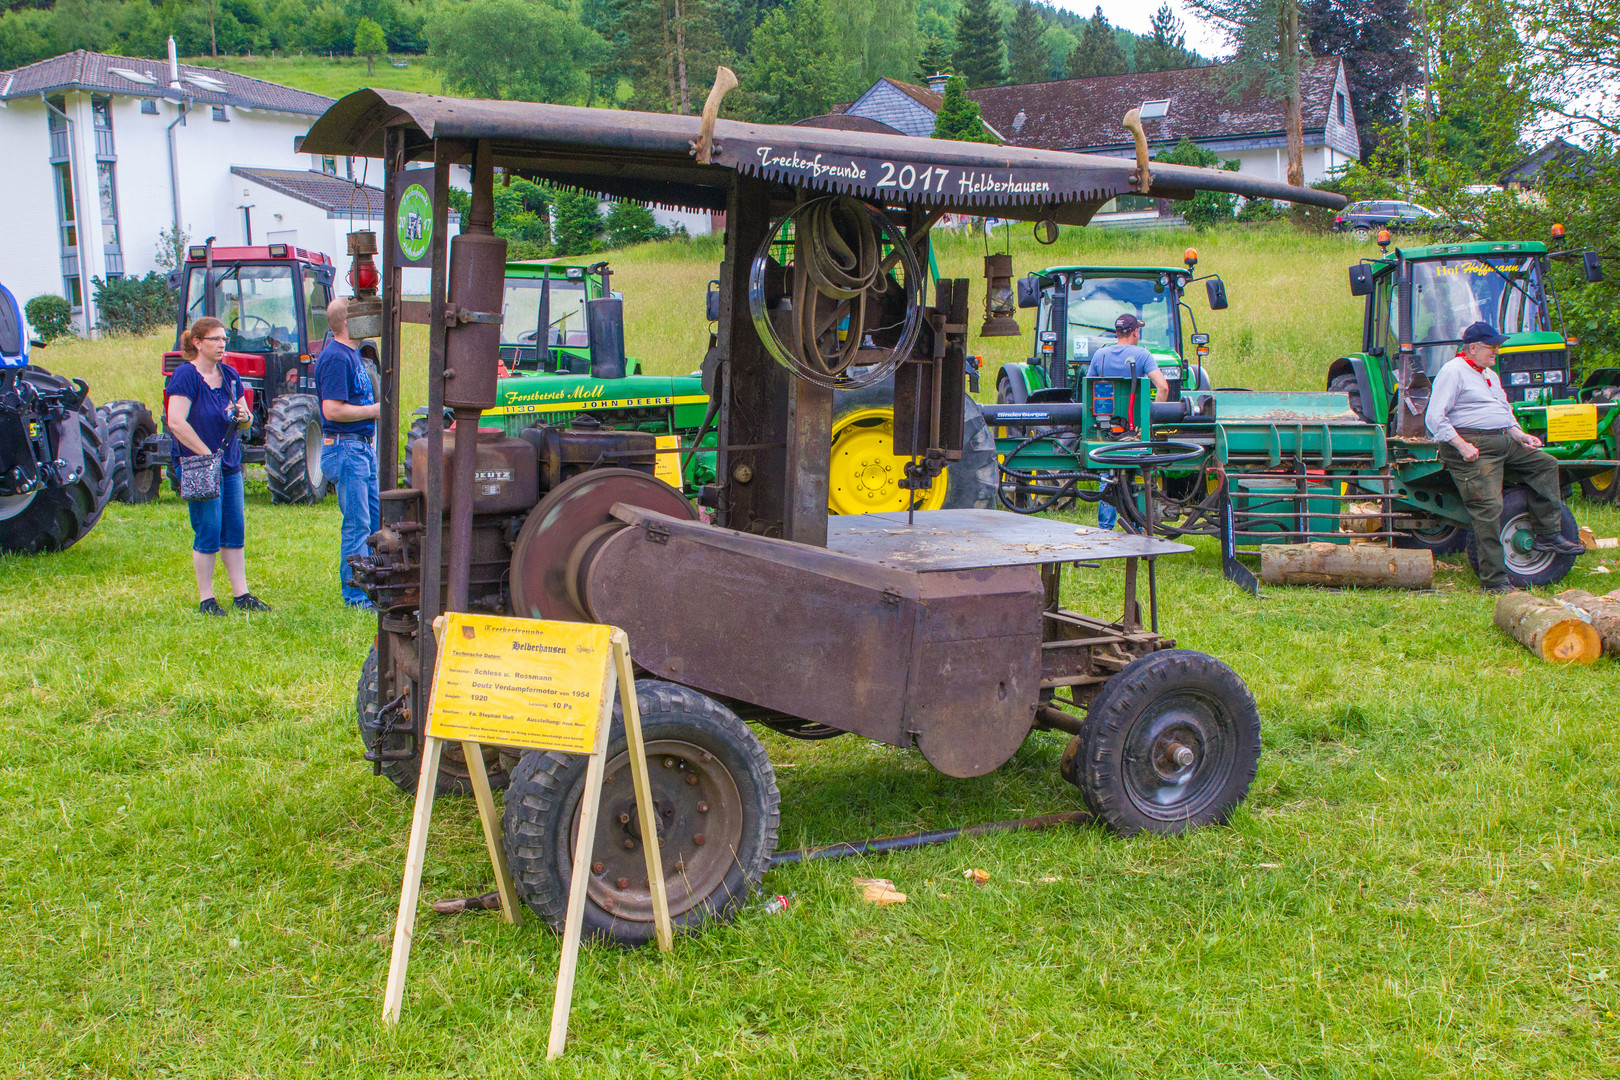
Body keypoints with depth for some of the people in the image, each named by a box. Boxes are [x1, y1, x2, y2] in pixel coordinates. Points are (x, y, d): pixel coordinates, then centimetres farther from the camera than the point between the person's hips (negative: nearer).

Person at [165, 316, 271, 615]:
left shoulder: (230, 375, 11)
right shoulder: (185, 375, -11)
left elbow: (246, 417, 18)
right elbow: (176, 422, -20)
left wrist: (244, 416, -6)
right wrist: (207, 454, -19)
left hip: (230, 464, 7)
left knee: (234, 531, 9)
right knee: (208, 532, -4)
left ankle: (242, 595, 16)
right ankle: (206, 600, 6)